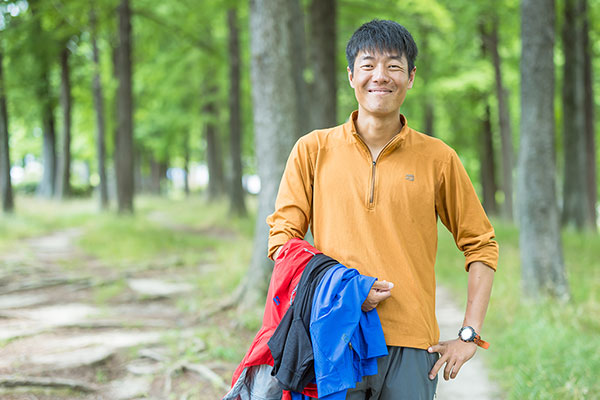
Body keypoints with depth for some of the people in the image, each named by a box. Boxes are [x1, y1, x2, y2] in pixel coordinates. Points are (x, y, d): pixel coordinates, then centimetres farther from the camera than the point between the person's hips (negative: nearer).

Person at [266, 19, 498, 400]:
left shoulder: (438, 159, 6)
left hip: (411, 346, 0)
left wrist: (470, 336, 4)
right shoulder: (313, 150, 6)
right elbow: (282, 239, 6)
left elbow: (481, 244, 12)